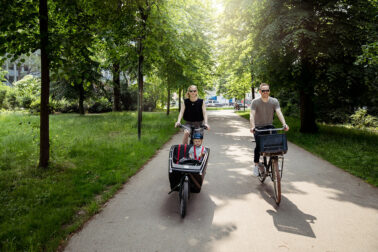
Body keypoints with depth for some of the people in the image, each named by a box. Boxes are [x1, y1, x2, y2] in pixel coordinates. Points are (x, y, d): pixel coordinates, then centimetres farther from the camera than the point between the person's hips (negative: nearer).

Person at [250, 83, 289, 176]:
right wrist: (252, 126, -36)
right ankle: (256, 165, -5)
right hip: (258, 127, -2)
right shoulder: (255, 102, -7)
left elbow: (279, 112, -14)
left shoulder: (274, 101, -2)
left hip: (269, 126, 2)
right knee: (259, 145, -22)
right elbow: (252, 114, -18)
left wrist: (284, 124, -31)